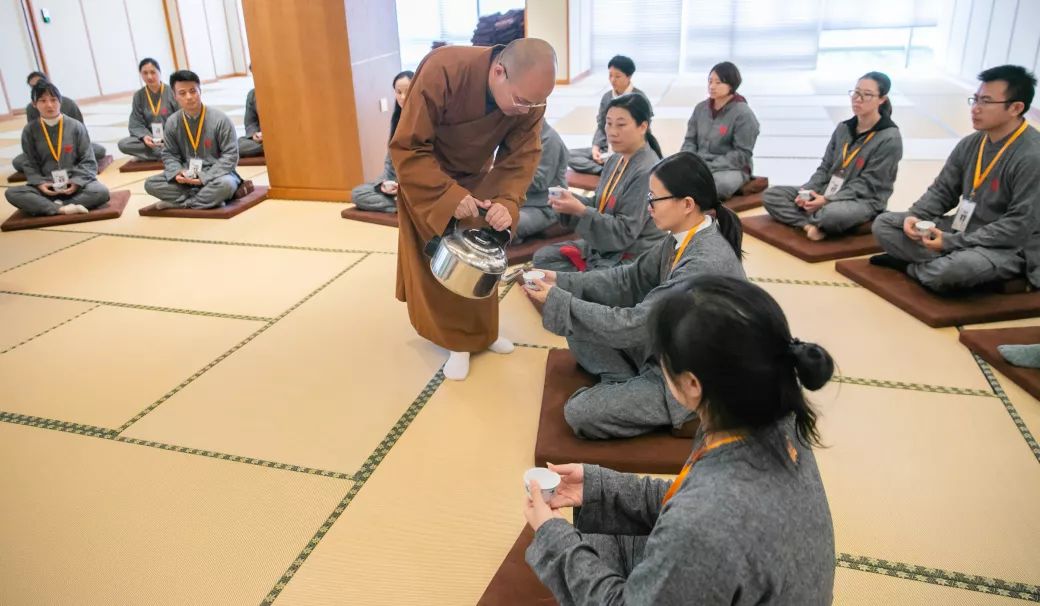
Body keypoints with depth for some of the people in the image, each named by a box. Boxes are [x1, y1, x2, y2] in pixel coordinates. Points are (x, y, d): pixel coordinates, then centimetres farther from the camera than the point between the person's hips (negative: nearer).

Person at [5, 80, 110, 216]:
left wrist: (77, 182, -16)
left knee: (101, 192, -32)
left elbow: (88, 160, -2)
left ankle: (48, 207, -25)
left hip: (76, 183, -1)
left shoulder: (76, 126, -1)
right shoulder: (29, 131, 3)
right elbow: (29, 164, 5)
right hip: (46, 186, 1)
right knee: (11, 193, -24)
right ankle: (63, 209, -35)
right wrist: (39, 183, -14)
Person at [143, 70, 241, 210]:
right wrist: (177, 172, -16)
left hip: (215, 174, -4)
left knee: (225, 184, -38)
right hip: (186, 175, 4)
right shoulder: (172, 122, 1)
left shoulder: (220, 119, -11)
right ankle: (209, 199, -21)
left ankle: (179, 203, -16)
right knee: (150, 184, -14)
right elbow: (169, 154, 8)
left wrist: (205, 177, -21)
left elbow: (230, 155, -13)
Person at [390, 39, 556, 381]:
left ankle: (481, 332, 31)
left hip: (476, 178, 4)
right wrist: (450, 194, -39)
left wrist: (507, 201, -36)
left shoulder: (530, 97, -24)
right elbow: (406, 148, -32)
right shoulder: (441, 72, -38)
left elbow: (523, 157, -18)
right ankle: (458, 340, 18)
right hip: (428, 178, -4)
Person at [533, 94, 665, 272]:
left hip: (633, 259, -9)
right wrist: (570, 200, -8)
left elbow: (624, 232, -23)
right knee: (543, 258, 6)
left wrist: (580, 210, -29)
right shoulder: (614, 160, 5)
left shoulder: (647, 171, -22)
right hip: (603, 246, 9)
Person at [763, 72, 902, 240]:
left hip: (863, 201, -7)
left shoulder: (890, 138, -11)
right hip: (828, 191, 7)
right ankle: (810, 225, -28)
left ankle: (810, 220, -10)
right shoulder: (843, 128, 8)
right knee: (771, 195, -8)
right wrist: (807, 190, -10)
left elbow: (866, 185, -15)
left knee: (832, 213, -44)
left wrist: (827, 200, -24)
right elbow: (825, 168, 10)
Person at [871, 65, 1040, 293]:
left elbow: (1019, 226, -23)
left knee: (949, 272, -39)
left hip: (1009, 247, -7)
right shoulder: (970, 144, 3)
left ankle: (912, 265, -5)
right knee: (883, 223, 0)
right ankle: (947, 262, -12)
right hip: (962, 229, 7)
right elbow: (941, 191, 11)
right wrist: (915, 216, -11)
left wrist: (952, 242, -24)